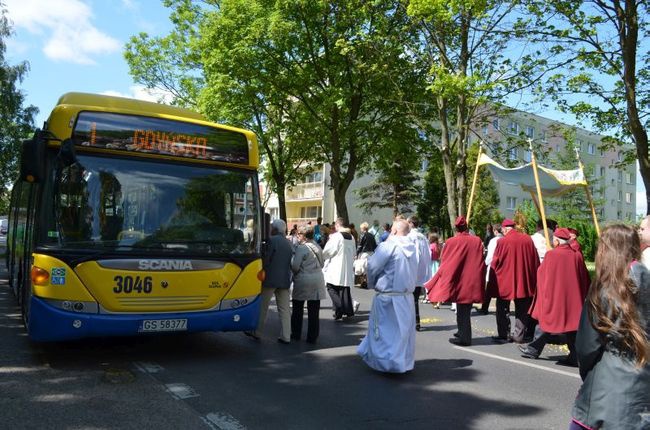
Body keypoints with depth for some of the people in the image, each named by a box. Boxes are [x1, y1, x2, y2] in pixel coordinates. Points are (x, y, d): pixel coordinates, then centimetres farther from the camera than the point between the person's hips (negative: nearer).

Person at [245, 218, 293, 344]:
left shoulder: (272, 240, -11)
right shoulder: (289, 243, 11)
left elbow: (265, 259, -13)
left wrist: (261, 272, 1)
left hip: (271, 278, -6)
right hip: (285, 280, 6)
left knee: (263, 306, 7)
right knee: (284, 309, 7)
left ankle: (257, 332, 17)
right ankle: (285, 336, 7)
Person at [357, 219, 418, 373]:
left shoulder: (387, 246, -15)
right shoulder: (411, 248, 3)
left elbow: (372, 267, -11)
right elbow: (413, 272, 7)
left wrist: (372, 284, 6)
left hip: (387, 297, -6)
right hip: (407, 296, 6)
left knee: (385, 330, 6)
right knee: (404, 330, 15)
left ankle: (387, 362, 10)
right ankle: (404, 360, 26)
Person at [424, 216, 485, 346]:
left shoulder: (451, 242, -10)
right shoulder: (477, 241, -2)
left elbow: (445, 263, -3)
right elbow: (480, 263, 1)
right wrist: (480, 283, 11)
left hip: (458, 281, -3)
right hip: (472, 282, 3)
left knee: (462, 310, 6)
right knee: (465, 309, 15)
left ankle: (464, 337, 9)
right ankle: (463, 333, 25)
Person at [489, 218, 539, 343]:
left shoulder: (502, 241, -14)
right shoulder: (528, 239, -1)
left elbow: (495, 263, -9)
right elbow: (535, 261, 5)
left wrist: (492, 281, 3)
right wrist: (533, 280, 15)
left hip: (504, 281, -4)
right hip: (523, 281, 4)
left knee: (503, 310, 10)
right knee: (522, 310, 14)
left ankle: (503, 335, 11)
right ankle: (519, 335, 17)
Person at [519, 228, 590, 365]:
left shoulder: (552, 255, -14)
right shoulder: (577, 255, -3)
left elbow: (541, 274, -4)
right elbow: (585, 279, 6)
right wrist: (583, 295, 17)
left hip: (552, 296, -3)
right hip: (572, 297, 3)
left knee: (545, 320, 9)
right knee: (572, 323, 10)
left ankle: (533, 349, 20)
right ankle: (575, 356, 7)